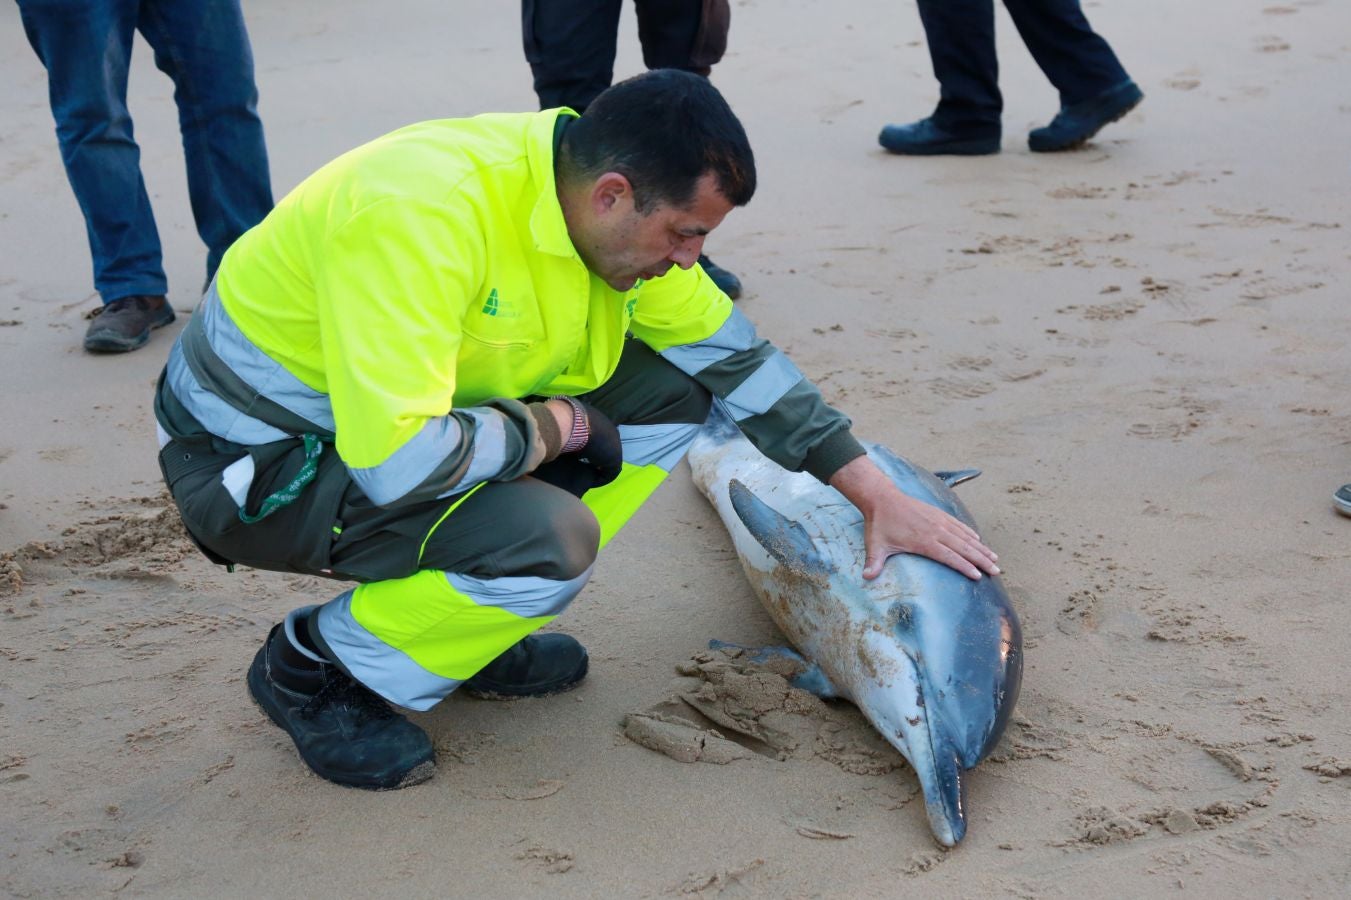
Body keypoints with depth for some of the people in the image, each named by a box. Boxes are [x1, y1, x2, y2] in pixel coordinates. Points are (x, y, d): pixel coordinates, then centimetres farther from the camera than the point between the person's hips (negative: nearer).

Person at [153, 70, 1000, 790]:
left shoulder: (604, 207, -6)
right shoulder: (425, 213, -33)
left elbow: (737, 355, 6)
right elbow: (396, 461, -38)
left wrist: (880, 495, 4)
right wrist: (557, 426, -21)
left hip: (395, 413, 8)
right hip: (255, 459, -8)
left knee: (671, 387, -2)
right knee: (552, 538, -31)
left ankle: (469, 612, 7)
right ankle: (315, 665, -5)